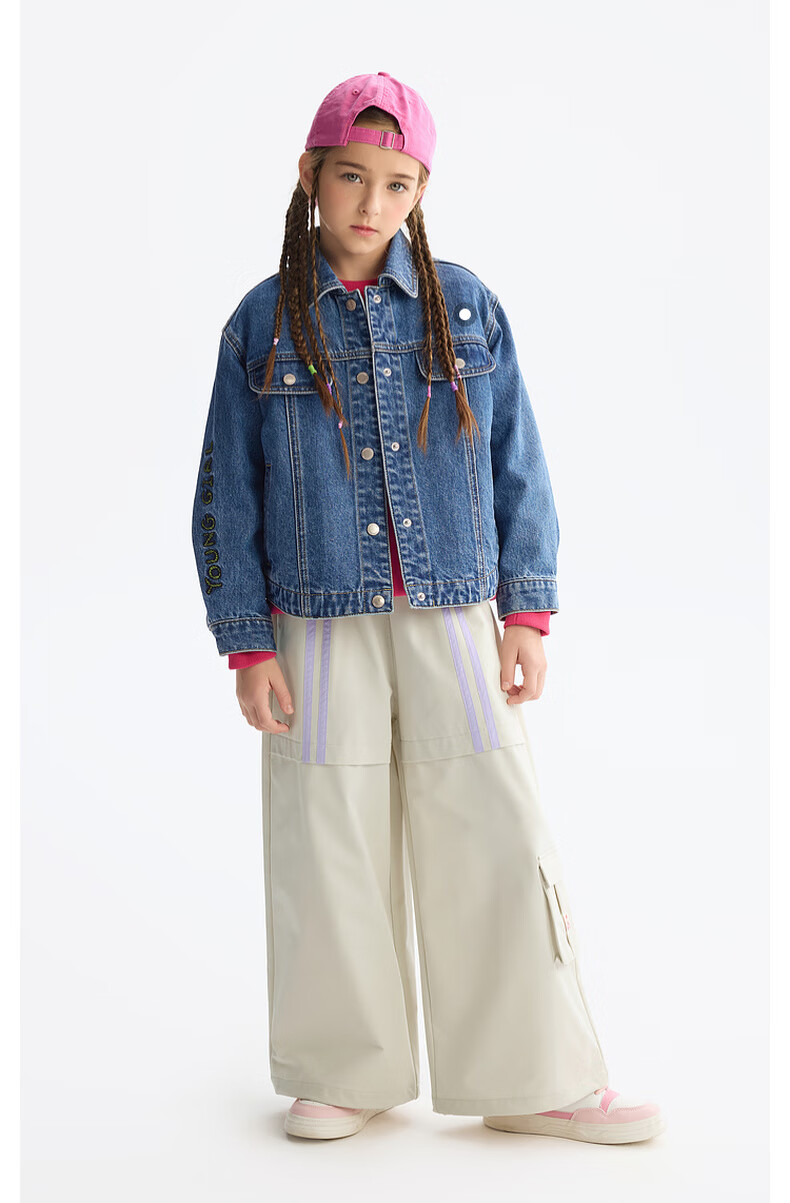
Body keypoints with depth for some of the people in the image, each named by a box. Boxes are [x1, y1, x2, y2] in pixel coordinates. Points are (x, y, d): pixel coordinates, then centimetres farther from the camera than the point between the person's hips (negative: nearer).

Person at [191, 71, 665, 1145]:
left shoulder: (466, 308, 5)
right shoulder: (263, 323, 3)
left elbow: (517, 466, 7)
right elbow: (226, 495, 4)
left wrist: (528, 610, 1)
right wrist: (246, 644, -1)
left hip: (452, 618, 1)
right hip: (322, 628, 0)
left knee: (498, 843, 0)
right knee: (331, 855, 5)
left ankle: (535, 1082, 14)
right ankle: (346, 1078, 24)